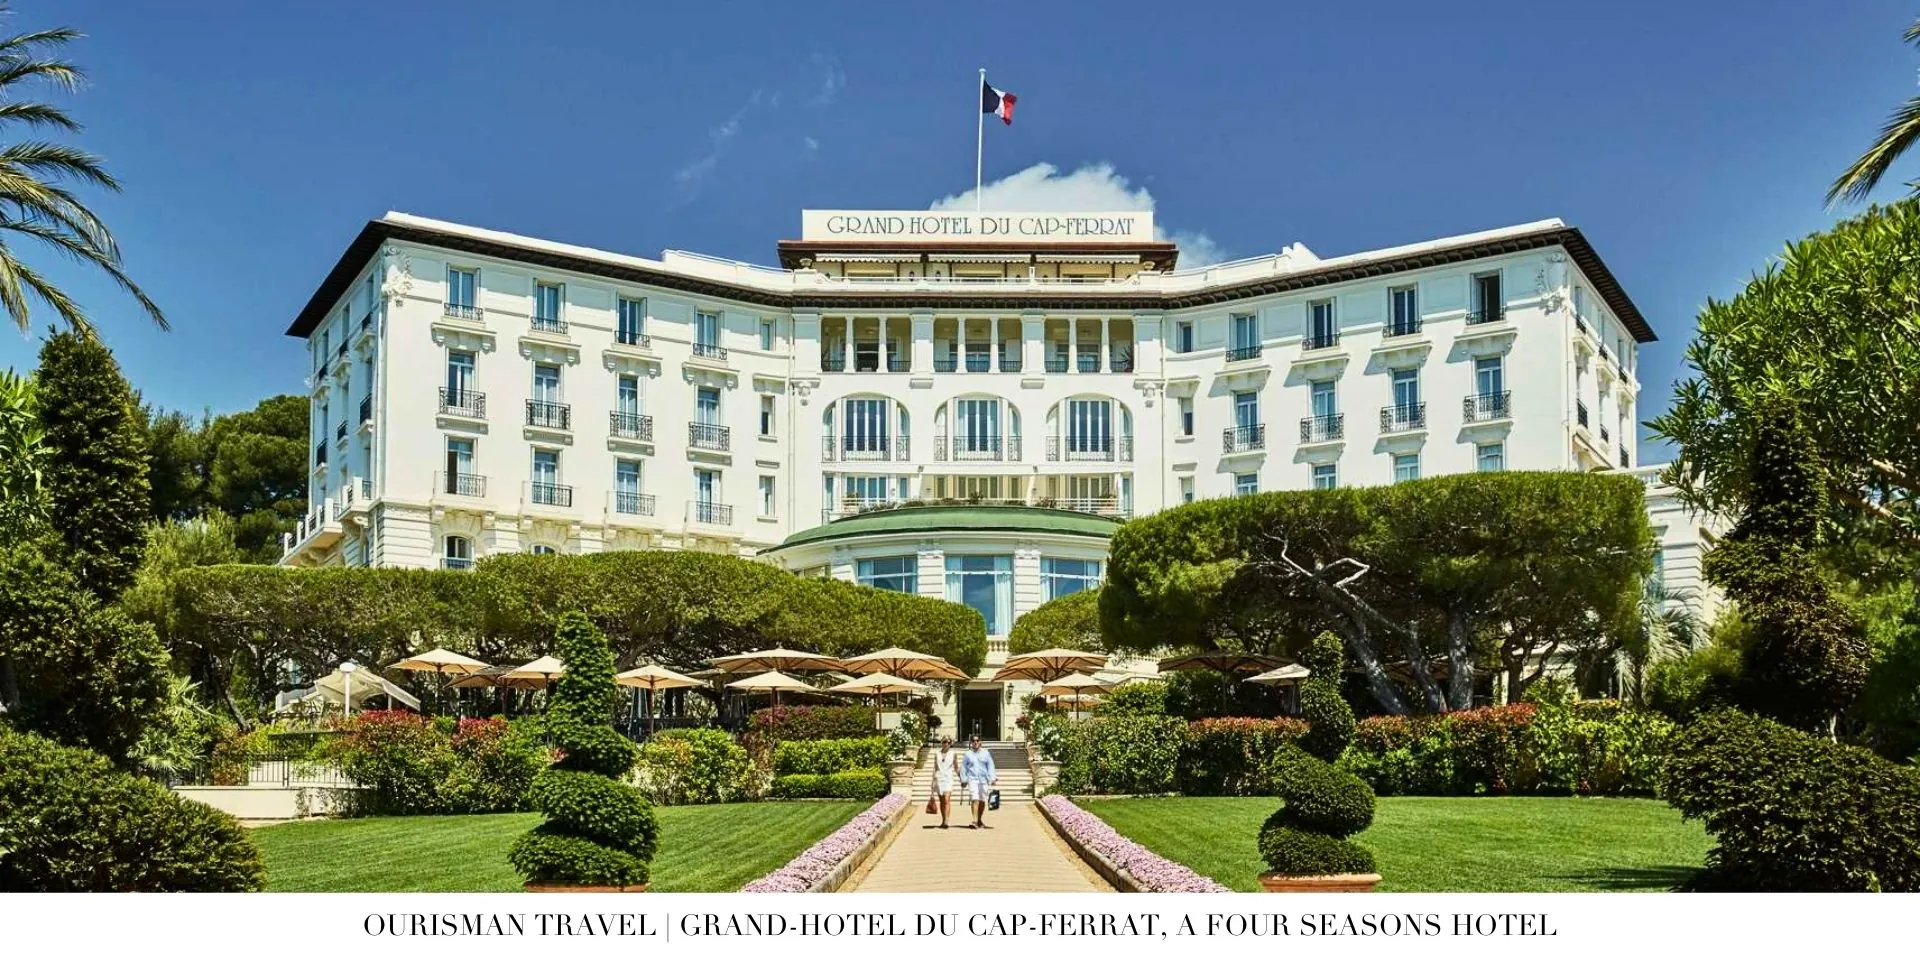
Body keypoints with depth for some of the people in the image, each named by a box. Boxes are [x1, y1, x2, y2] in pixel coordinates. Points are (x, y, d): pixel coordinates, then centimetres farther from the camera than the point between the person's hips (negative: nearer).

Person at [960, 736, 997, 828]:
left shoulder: (985, 753, 8)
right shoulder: (968, 754, 5)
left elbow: (990, 766, 7)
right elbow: (963, 767, 7)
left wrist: (992, 778, -2)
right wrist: (964, 780, 2)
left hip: (983, 780, 2)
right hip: (972, 779, -2)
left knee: (982, 801, 8)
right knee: (975, 800, -15)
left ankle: (980, 820, 24)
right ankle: (974, 821, -20)